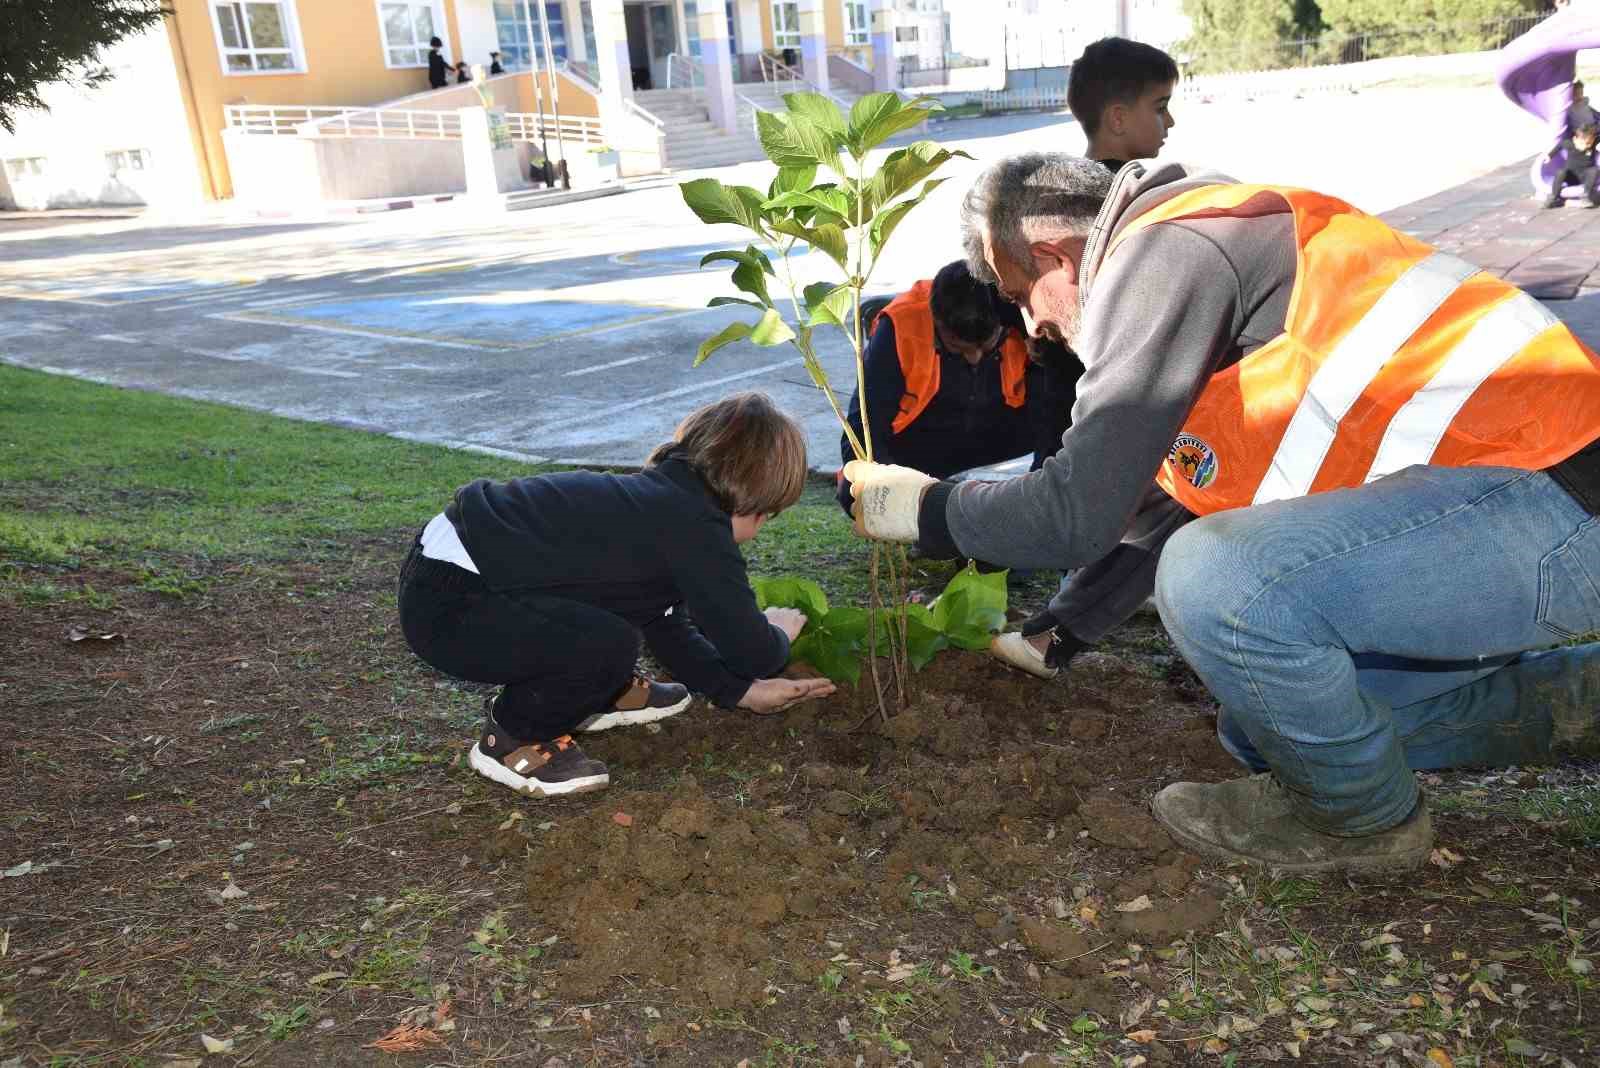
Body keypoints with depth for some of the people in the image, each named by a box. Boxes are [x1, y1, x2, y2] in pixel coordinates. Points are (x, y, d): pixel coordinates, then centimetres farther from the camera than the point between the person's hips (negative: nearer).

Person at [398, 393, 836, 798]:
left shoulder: (666, 500, 10)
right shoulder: (699, 529, -19)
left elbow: (666, 625, 19)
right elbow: (752, 653, -12)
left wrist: (743, 690, 18)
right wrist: (777, 633, 11)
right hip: (445, 608, -10)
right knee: (608, 643, -25)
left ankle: (604, 693, 25)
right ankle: (513, 739, -1)